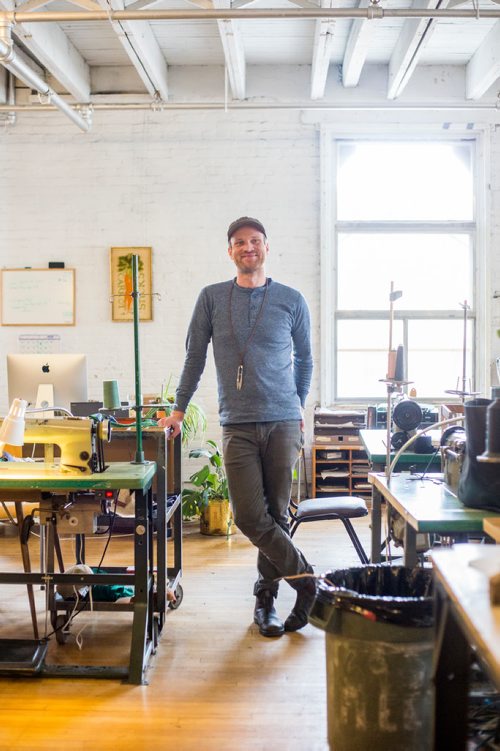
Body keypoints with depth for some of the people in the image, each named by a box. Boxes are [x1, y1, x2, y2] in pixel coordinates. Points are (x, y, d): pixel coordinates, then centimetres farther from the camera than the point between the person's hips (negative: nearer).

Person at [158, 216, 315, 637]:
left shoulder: (292, 301, 6)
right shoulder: (212, 298, 7)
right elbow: (195, 357, 12)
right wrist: (179, 410, 12)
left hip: (283, 423, 0)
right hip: (237, 426, 0)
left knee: (277, 514, 4)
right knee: (250, 516, -7)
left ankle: (266, 599, 21)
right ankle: (305, 579, 11)